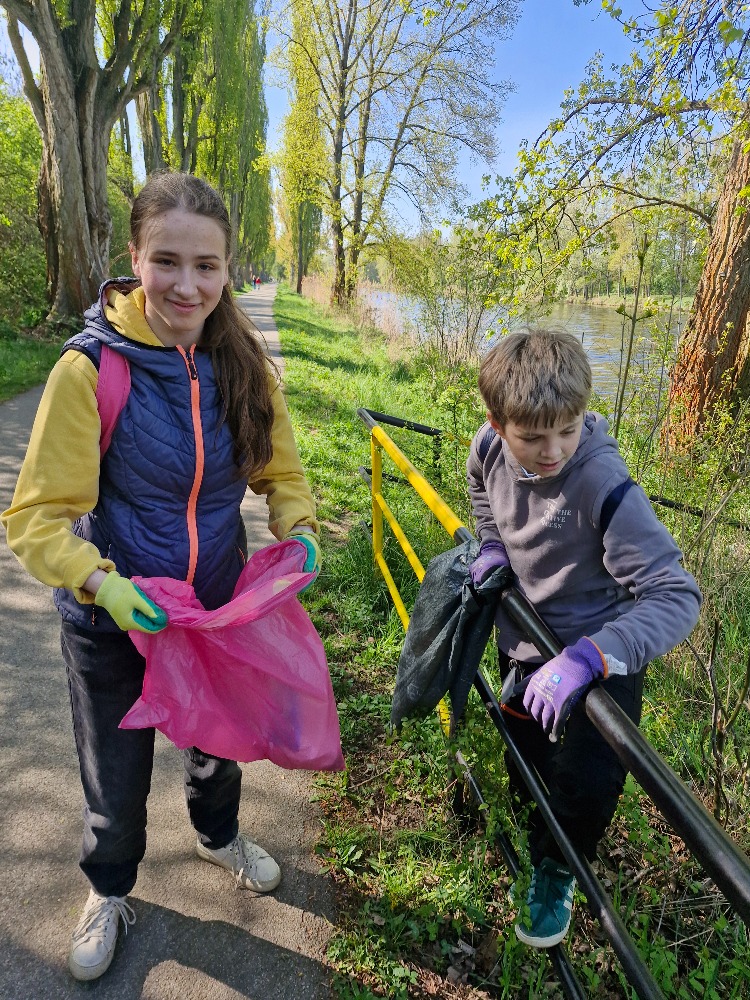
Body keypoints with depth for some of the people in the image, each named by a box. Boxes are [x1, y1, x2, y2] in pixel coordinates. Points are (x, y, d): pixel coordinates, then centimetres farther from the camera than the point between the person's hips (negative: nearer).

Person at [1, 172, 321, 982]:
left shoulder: (243, 364, -11)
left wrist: (297, 529, -19)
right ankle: (109, 891, 54)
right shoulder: (89, 368, -22)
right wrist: (102, 582, -34)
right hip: (113, 621, -3)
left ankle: (219, 836, 62)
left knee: (217, 744, 28)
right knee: (115, 776, 20)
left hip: (220, 608, 3)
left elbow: (281, 472, 0)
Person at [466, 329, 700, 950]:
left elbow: (678, 595, -36)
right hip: (524, 642, 5)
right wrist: (493, 547, -7)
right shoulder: (490, 448, -18)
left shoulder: (605, 485, -34)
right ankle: (540, 838, 55)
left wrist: (588, 657, -47)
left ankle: (556, 872, 26)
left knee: (588, 784, -10)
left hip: (602, 652, -4)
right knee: (528, 767, 21)